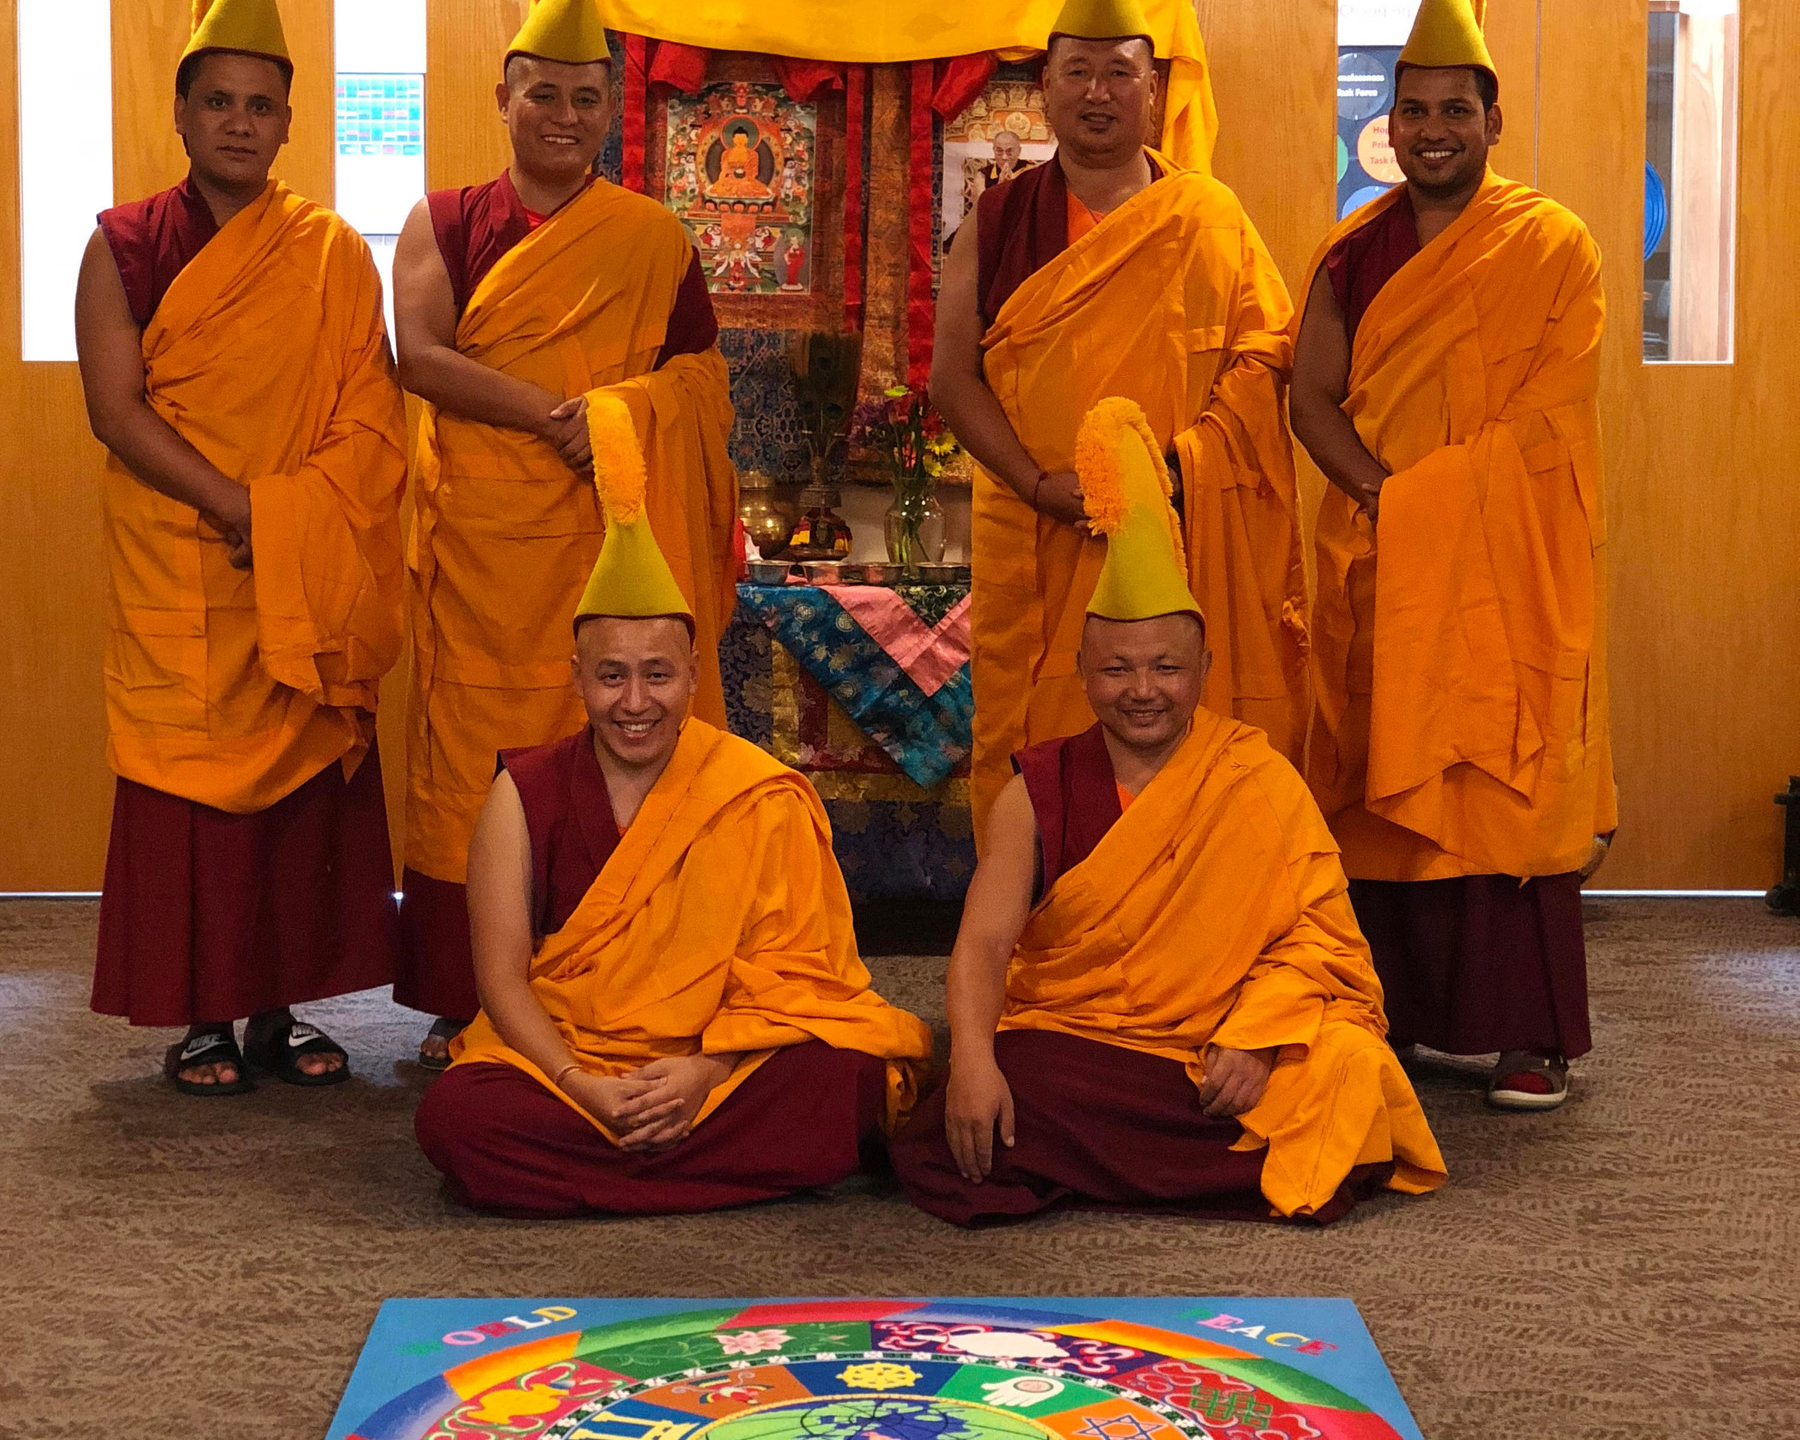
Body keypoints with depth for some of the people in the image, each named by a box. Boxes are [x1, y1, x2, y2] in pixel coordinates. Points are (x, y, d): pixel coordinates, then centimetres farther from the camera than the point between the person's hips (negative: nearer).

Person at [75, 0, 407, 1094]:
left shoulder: (335, 254, 7)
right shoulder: (123, 246, 3)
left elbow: (370, 419, 0)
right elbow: (115, 407, -6)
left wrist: (288, 522, -15)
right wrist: (239, 509, -16)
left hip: (313, 582, 2)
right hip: (175, 577, -1)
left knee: (305, 778, 3)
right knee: (188, 779, -1)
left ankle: (281, 1011, 12)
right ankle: (204, 1017, 8)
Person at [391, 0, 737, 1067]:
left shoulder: (653, 238, 11)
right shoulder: (446, 223, 9)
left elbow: (706, 369, 8)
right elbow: (421, 355, -5)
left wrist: (623, 410, -12)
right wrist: (559, 412, -14)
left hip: (611, 535, 0)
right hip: (480, 535, 0)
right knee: (473, 751, 0)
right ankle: (467, 1005, 7)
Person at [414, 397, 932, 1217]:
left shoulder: (761, 798, 1)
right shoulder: (524, 794, 3)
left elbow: (786, 970, -2)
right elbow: (500, 972, -2)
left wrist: (707, 1071, -20)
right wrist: (583, 1085, -18)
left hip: (726, 1068, 0)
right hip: (560, 1064, 1)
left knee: (843, 1087, -31)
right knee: (456, 1118, -30)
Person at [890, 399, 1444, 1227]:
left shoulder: (1258, 784, 6)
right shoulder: (1040, 791, 8)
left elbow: (1316, 933, -1)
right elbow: (984, 941, -3)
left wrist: (1255, 1039, -19)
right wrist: (972, 1060, -21)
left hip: (1212, 1061, 0)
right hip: (1060, 1051, 0)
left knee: (1350, 1071, -30)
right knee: (941, 1146, -29)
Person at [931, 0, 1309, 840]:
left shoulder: (1210, 218, 9)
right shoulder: (998, 222, 10)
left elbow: (1265, 352, 2)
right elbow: (951, 376, 4)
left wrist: (1172, 465, -13)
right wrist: (1041, 485, -10)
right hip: (1032, 541, 1)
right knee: (1038, 738, 0)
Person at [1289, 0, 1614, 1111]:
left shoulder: (1553, 247, 2)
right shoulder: (1352, 255, 12)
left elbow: (1550, 411, -7)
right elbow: (1312, 397, 4)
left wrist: (1437, 497, -16)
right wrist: (1386, 493, -12)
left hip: (1509, 563, -3)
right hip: (1379, 561, 3)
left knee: (1509, 784, -6)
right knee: (1382, 782, 3)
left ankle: (1534, 1034, -1)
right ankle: (1393, 1013, 12)